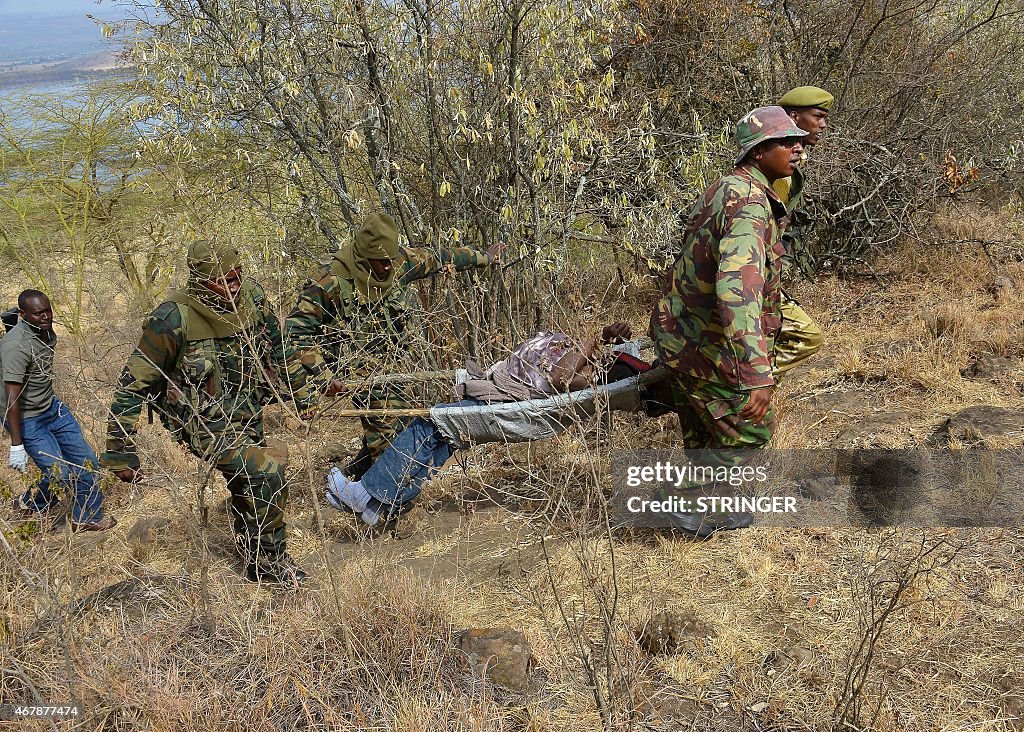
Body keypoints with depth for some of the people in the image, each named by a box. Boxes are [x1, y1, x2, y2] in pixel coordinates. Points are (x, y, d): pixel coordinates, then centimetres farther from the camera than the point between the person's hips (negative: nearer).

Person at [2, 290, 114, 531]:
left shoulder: (46, 331, -1)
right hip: (27, 420, -8)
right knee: (60, 475, -8)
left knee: (86, 462, 8)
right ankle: (29, 504, 23)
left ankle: (87, 519, 24)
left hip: (53, 408, 8)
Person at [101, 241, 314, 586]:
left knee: (249, 487, 20)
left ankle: (255, 560, 42)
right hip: (206, 425, -6)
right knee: (267, 473, -20)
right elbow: (134, 384, -17)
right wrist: (120, 453, -15)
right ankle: (270, 561, -1)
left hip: (247, 417, 7)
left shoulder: (251, 297, -9)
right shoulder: (173, 320, -24)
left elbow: (279, 350, 10)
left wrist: (302, 396, 18)